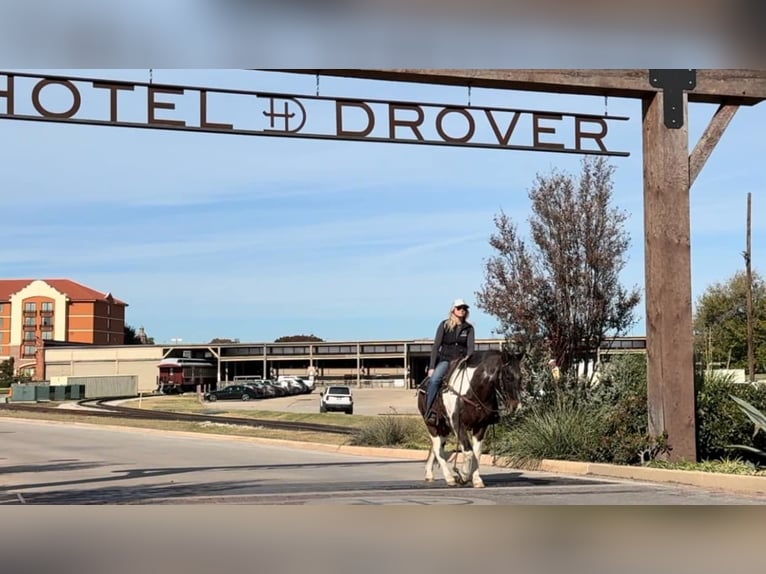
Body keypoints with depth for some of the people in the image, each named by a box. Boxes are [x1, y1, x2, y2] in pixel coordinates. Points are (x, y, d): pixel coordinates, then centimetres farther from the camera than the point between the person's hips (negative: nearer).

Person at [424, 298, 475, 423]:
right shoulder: (444, 325, 4)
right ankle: (430, 411, -25)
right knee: (434, 380, -30)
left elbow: (470, 347, 0)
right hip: (445, 360, -2)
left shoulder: (469, 328, 9)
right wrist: (432, 367, -7)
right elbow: (436, 346, 1)